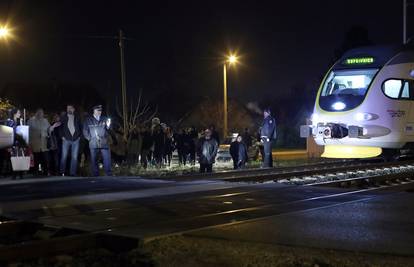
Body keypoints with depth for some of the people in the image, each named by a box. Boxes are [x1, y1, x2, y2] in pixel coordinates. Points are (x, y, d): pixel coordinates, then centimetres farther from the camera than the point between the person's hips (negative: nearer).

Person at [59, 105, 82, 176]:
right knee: (64, 156, -4)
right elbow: (60, 127, 9)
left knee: (74, 157, -2)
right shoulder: (63, 118, 8)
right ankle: (62, 172, 4)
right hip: (66, 139, -1)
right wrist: (62, 136, 0)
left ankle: (73, 173, 1)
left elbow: (81, 127, 15)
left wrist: (79, 136, 4)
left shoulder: (77, 118, 11)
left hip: (76, 140, 1)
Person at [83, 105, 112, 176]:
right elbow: (85, 132, 10)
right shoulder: (88, 120, 9)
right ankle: (95, 176, 8)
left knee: (107, 161, -6)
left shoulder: (104, 119, 11)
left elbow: (108, 130, 8)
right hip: (93, 144, 0)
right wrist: (90, 138, -2)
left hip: (104, 144, 0)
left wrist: (108, 126, -13)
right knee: (94, 161, 2)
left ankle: (109, 175, -4)